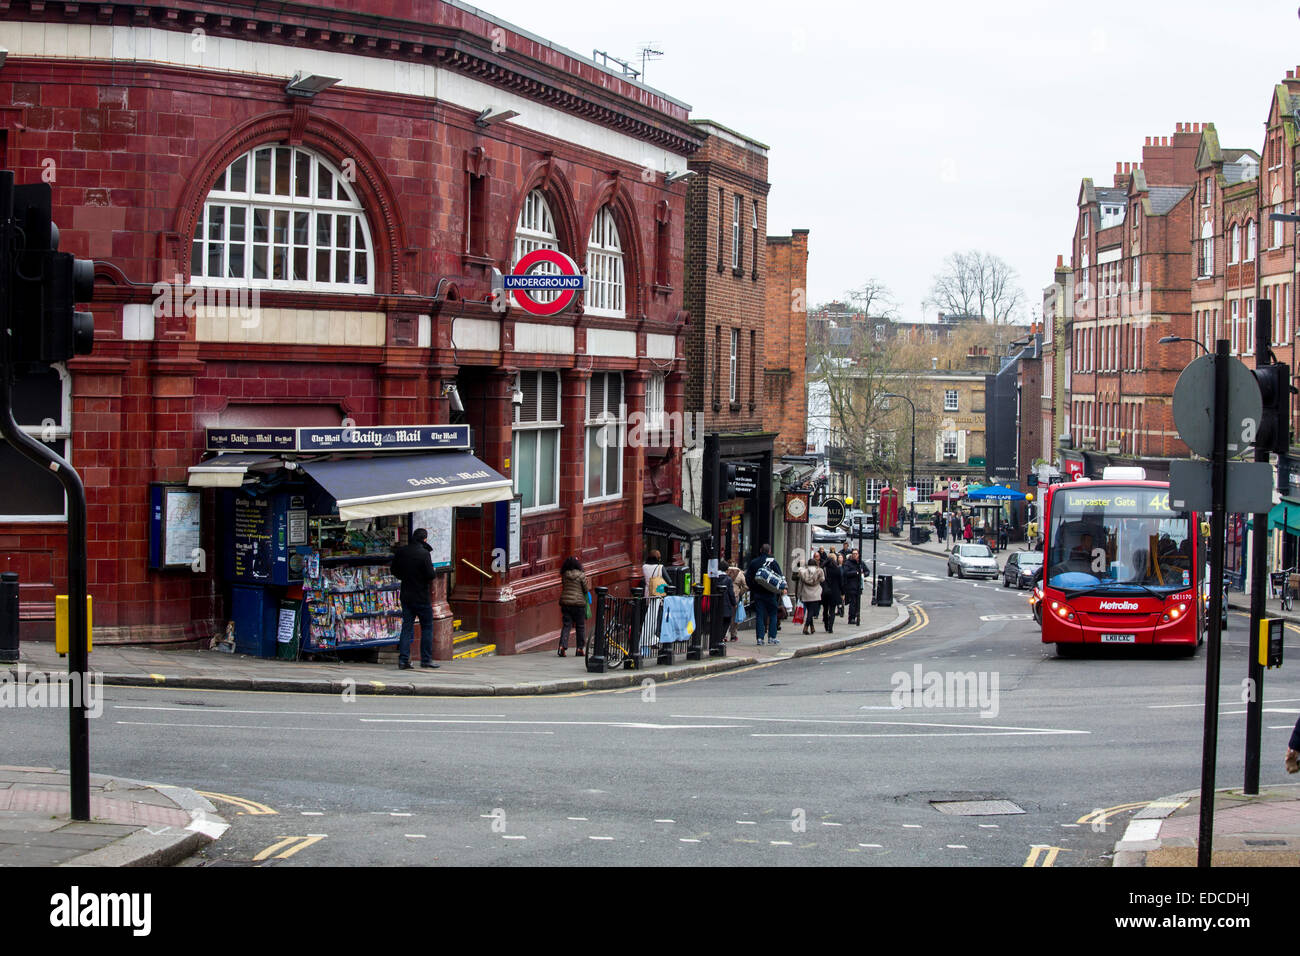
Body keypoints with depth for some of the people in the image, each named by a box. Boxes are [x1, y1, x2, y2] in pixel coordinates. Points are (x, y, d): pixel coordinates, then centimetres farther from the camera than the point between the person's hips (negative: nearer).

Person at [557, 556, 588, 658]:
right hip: (579, 603, -3)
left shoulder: (564, 575, 3)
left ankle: (562, 645, -11)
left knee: (566, 625, 5)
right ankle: (580, 648, 12)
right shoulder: (581, 575, -8)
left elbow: (563, 587, 11)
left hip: (565, 602, 3)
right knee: (580, 626, 8)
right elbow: (586, 590, -4)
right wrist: (588, 588, 19)